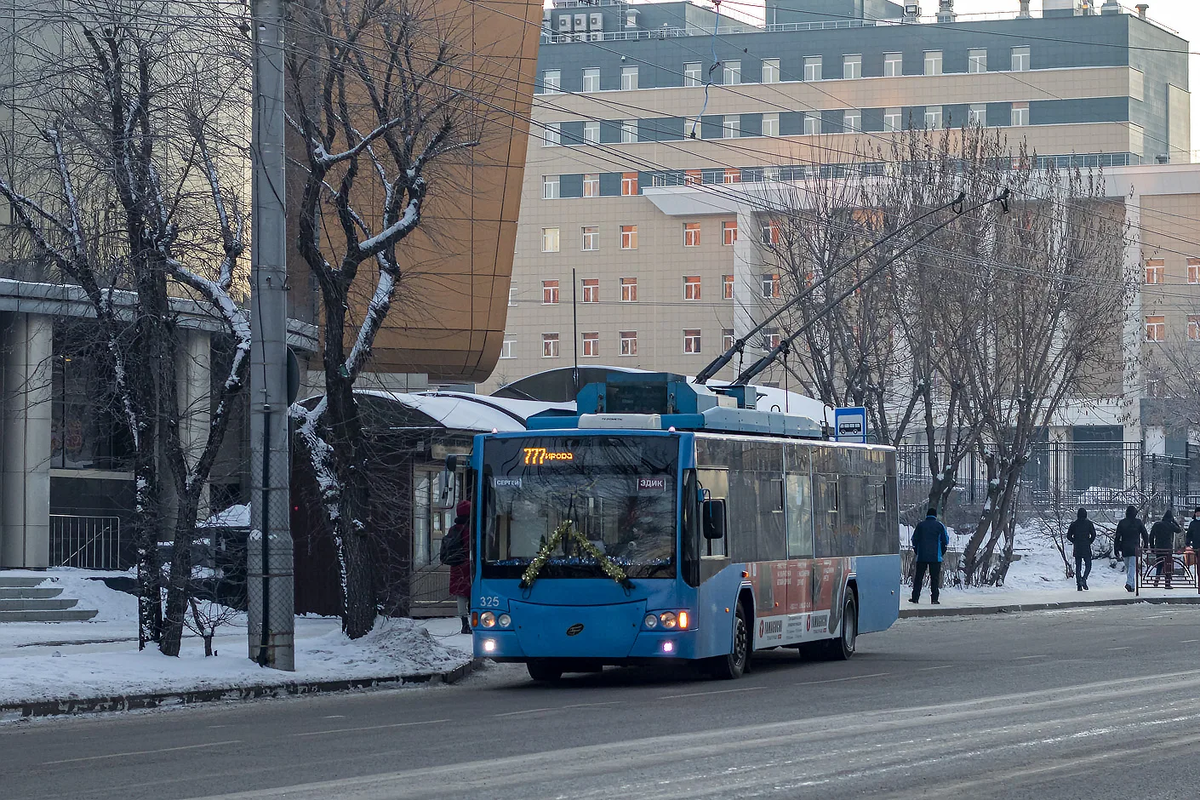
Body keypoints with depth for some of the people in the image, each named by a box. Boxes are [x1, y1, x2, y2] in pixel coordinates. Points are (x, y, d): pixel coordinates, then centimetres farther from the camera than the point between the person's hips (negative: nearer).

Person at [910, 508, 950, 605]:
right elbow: (945, 541, 1)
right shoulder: (940, 526, 0)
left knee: (918, 577, 8)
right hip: (935, 557, -1)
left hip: (921, 556, 1)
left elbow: (914, 539, 6)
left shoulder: (920, 525, 4)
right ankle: (934, 599, -4)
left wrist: (916, 552, 18)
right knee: (935, 578, 2)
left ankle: (915, 598, 5)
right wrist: (942, 552, 13)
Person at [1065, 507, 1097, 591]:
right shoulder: (1088, 523, -3)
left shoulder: (1074, 524, 3)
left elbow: (1069, 536, 1)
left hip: (1077, 549, 2)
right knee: (1088, 565, 6)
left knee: (1078, 567, 8)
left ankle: (1078, 585, 3)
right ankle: (1083, 579, -19)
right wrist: (1089, 542, 6)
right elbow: (1093, 534, -8)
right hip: (1086, 548, -2)